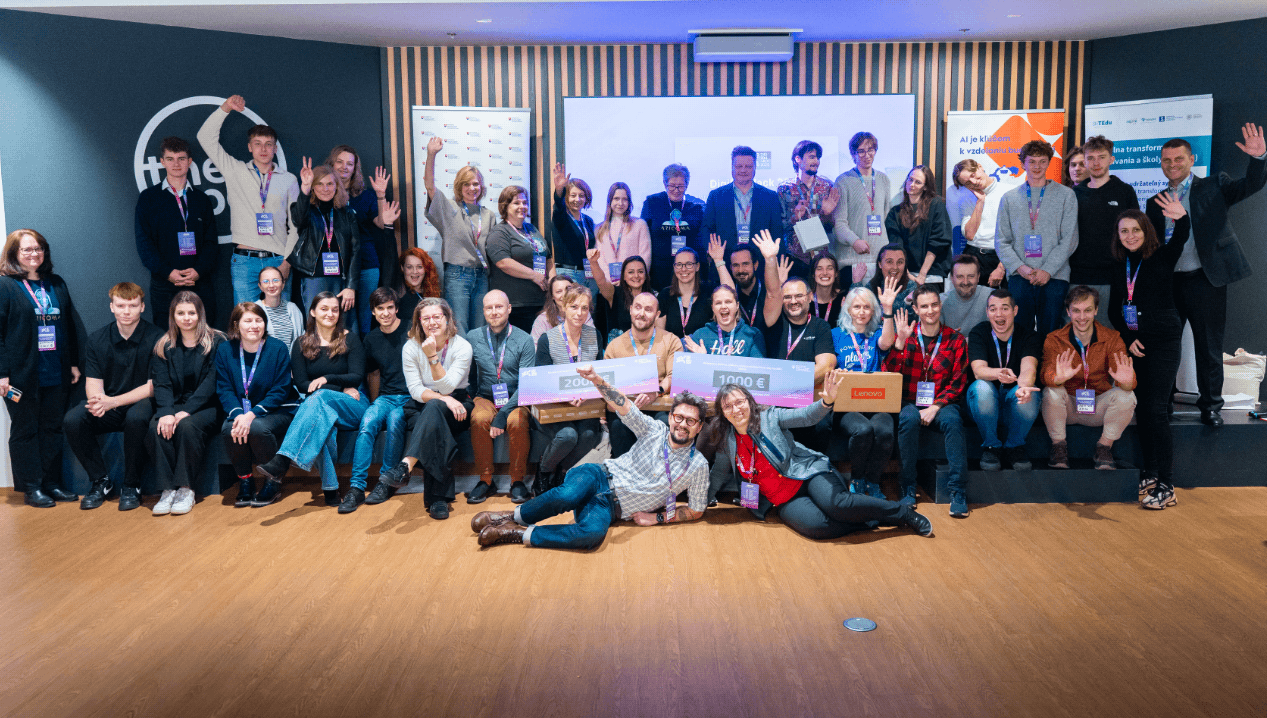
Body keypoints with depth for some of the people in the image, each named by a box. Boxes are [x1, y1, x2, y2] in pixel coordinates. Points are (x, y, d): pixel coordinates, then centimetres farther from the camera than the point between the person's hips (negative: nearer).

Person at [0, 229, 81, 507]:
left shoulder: (56, 285, 12)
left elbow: (69, 326, 16)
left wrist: (73, 363, 12)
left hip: (56, 375, 5)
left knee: (52, 429, 10)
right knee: (25, 430, 6)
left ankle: (51, 483, 19)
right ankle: (31, 488, 11)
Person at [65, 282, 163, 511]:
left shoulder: (155, 338, -9)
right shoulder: (97, 340, 3)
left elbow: (152, 387, -12)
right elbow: (93, 384, 0)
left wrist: (114, 401, -25)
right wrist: (97, 400, -26)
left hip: (140, 401, -4)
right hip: (107, 406, 4)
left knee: (136, 418, -37)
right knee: (72, 421, -24)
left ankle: (131, 485, -15)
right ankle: (100, 481, -3)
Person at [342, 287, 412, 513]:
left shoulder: (412, 330, 0)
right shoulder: (371, 339, 15)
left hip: (411, 397, -3)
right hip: (385, 397, 4)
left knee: (394, 420, -35)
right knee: (367, 423, -28)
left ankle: (386, 481, -20)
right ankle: (356, 487, -29)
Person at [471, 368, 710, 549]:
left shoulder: (698, 466, 4)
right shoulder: (654, 431, 4)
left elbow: (696, 510, 13)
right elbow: (624, 407, -10)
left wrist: (657, 518, 1)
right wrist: (598, 380, -28)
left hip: (611, 508, 0)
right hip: (599, 477, 0)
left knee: (593, 533, -37)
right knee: (569, 495, -39)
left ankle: (515, 534, -23)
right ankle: (513, 517, -14)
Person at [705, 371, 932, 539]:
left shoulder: (769, 417, -1)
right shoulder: (727, 443, 7)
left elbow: (806, 416, -11)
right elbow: (717, 477, 18)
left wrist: (826, 403, -31)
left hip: (808, 473, -2)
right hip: (785, 500, 2)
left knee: (836, 504, -33)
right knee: (814, 526, -32)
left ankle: (904, 513, -11)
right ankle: (871, 520, -11)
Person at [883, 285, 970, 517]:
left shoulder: (955, 339, 8)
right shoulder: (905, 335, 8)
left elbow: (958, 382, 2)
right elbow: (888, 374, -3)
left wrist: (935, 406, -13)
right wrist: (900, 341, -15)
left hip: (941, 403, 0)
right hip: (910, 402, 0)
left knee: (952, 420, -33)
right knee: (909, 418, -34)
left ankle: (958, 493, -30)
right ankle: (908, 489, -24)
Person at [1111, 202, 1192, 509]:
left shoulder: (1162, 257, -3)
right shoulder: (1120, 265, 10)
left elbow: (1181, 239, -24)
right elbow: (1114, 308, 10)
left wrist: (1182, 219, -46)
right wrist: (1128, 339, -3)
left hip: (1163, 341, -5)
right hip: (1133, 343, 5)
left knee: (1157, 410, -11)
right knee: (1141, 409, 8)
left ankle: (1166, 486, -7)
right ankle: (1151, 473, 19)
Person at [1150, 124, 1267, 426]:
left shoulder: (1213, 187, 3)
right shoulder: (1156, 202, 12)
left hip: (1204, 280, -3)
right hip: (1167, 282, 3)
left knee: (1209, 345, 5)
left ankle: (1211, 405, 19)